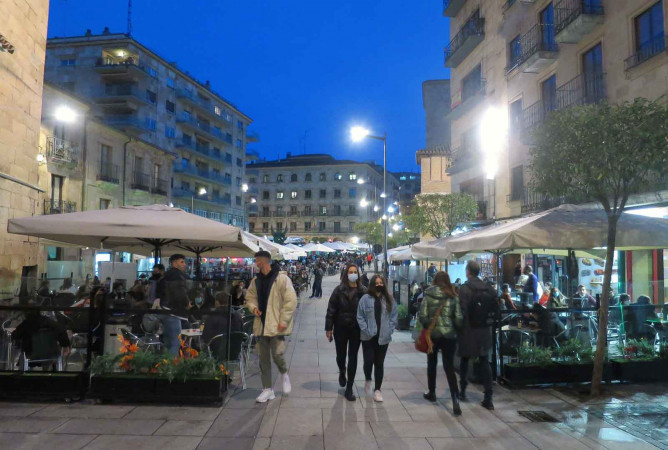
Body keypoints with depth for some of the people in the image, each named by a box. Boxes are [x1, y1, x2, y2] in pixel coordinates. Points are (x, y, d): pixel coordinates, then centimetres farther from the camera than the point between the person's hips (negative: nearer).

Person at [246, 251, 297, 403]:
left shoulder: (281, 278, -12)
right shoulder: (256, 280, 9)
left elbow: (291, 301, -13)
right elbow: (250, 297, 20)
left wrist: (284, 320, -16)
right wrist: (253, 307, -2)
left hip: (276, 325, -6)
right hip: (261, 324, 6)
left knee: (277, 354, -10)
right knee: (263, 357, 9)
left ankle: (284, 374, 25)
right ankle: (267, 389, 22)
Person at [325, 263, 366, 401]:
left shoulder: (363, 291, -4)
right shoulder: (339, 290, -5)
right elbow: (331, 310, -4)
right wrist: (328, 328, -6)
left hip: (356, 329, 0)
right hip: (341, 328, 0)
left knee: (353, 358, 3)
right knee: (340, 355, 13)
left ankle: (349, 388, 14)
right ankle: (342, 373, 47)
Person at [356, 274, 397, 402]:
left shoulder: (389, 300, 4)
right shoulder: (365, 299, -4)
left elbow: (393, 317, 5)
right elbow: (360, 317, -4)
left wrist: (389, 331, -5)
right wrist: (366, 330, -12)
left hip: (383, 338, 2)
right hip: (368, 337, -2)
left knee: (379, 363, 8)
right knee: (368, 361, -3)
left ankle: (377, 390, 21)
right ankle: (367, 380, 30)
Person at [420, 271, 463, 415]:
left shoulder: (428, 295, -4)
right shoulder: (453, 296, -1)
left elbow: (423, 316, -9)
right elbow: (458, 318, -4)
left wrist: (427, 326, 8)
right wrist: (456, 329, 14)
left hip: (432, 334, 0)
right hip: (449, 335, 0)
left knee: (432, 364, 19)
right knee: (449, 367, 3)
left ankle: (431, 393, 33)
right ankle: (455, 401, -8)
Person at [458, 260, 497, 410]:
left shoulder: (464, 288, -12)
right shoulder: (488, 288, 3)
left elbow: (462, 311, -16)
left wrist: (459, 327, -8)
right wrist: (488, 322, 14)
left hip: (469, 330, -4)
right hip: (485, 330, 4)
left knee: (465, 360, 14)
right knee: (485, 362, 7)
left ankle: (462, 391, 24)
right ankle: (488, 399, 5)